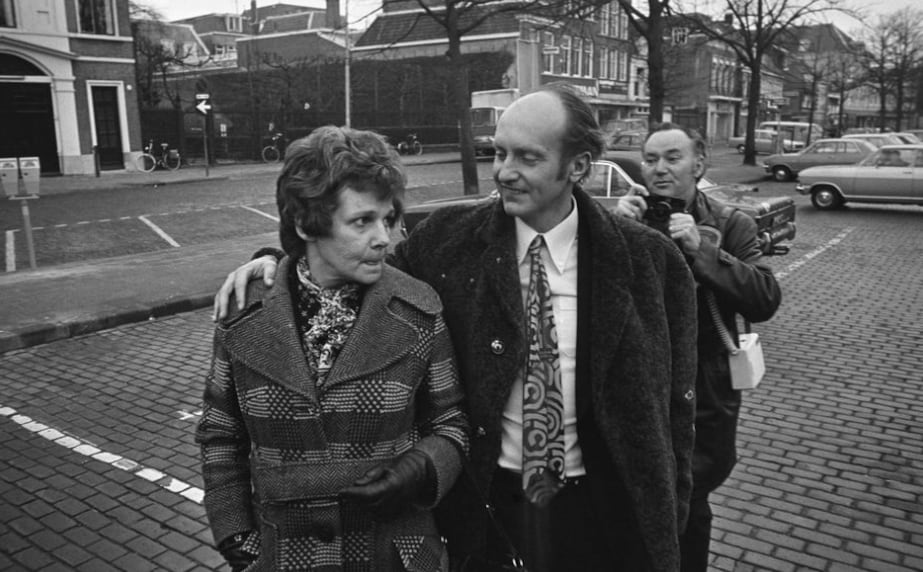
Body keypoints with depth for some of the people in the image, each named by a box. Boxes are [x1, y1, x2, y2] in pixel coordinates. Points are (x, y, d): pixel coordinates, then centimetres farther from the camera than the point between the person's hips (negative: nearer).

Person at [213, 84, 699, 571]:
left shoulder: (647, 258, -10)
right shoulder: (449, 241, -9)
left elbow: (673, 402, -3)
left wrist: (667, 521, -1)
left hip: (600, 512, 0)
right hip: (485, 502, 1)